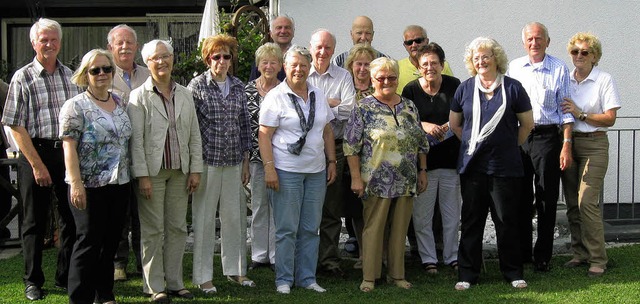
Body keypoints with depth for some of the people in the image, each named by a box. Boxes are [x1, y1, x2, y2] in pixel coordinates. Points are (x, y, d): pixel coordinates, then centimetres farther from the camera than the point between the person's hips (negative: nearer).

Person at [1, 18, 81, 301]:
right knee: (34, 221, 5)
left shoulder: (70, 76, 8)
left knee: (71, 218, 9)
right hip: (35, 153, -4)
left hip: (68, 153, 4)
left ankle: (65, 277, 23)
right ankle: (33, 281, 18)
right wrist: (37, 164, -12)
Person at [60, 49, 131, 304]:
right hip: (90, 187, -6)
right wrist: (76, 183, -19)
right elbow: (68, 147, -12)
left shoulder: (120, 103, 12)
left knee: (111, 242, 11)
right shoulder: (75, 106, -7)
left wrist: (133, 176, 12)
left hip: (120, 184, 6)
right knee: (89, 242, -3)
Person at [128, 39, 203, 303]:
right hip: (152, 171, -4)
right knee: (153, 230, 1)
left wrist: (195, 169, 4)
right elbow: (136, 139, -8)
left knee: (177, 228, 8)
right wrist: (142, 175, -14)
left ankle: (174, 283, 18)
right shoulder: (139, 96, -3)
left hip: (179, 171, 4)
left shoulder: (184, 95, 10)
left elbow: (195, 135, 11)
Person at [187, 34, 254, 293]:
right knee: (204, 218, 2)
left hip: (234, 162, 4)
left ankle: (236, 270, 23)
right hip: (207, 161, -4)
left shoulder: (238, 87, 10)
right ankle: (203, 276, 11)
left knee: (235, 216, 10)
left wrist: (245, 159, 12)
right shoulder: (197, 86, -4)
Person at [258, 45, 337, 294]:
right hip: (286, 171, -5)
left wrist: (331, 162, 12)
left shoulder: (318, 96, 12)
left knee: (310, 228, 9)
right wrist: (269, 168, -16)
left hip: (316, 171, 5)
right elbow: (264, 135, -8)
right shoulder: (275, 97, -5)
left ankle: (307, 278, 19)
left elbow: (327, 132, 18)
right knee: (287, 229, 0)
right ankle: (284, 280, 10)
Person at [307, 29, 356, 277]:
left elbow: (348, 110, -5)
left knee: (331, 207, 3)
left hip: (333, 147, 1)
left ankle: (329, 259, 10)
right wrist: (330, 103, -10)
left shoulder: (343, 77, 9)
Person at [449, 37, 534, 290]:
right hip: (472, 165, 2)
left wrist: (509, 147, 10)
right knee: (471, 220, 6)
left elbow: (527, 124, 7)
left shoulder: (512, 88, -1)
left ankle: (513, 272, 16)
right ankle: (467, 274, 13)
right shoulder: (465, 88, 5)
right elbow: (454, 124, 16)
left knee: (506, 221, 3)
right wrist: (473, 144, 12)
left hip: (505, 167, -2)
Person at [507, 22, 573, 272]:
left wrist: (567, 144, -5)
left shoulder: (559, 69, 2)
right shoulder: (513, 68, 9)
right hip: (518, 138, 2)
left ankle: (543, 256, 10)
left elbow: (565, 110, 2)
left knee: (547, 199, 1)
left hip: (547, 137, -2)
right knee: (520, 197, 8)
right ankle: (522, 252, 20)